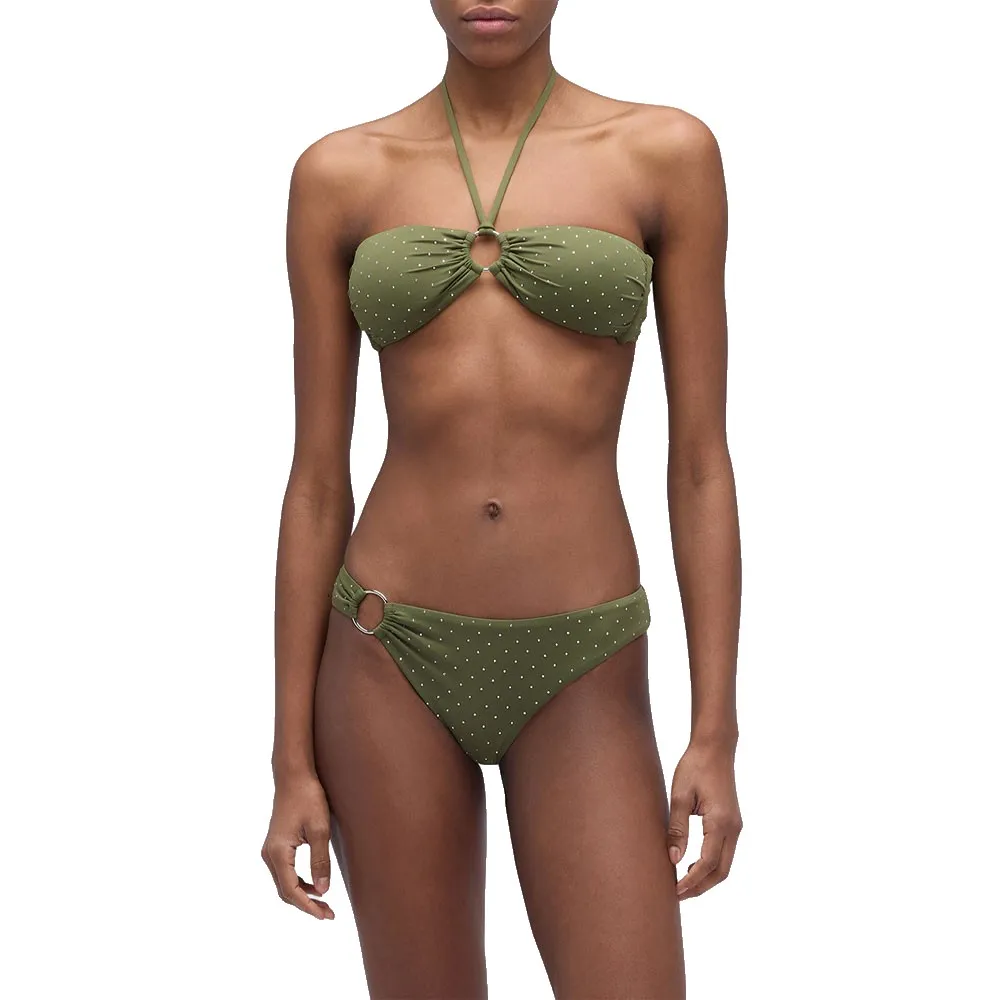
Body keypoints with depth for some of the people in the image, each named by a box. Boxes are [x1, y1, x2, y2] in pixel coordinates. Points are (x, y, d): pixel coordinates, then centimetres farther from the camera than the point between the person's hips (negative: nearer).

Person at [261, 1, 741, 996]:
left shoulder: (668, 151, 0)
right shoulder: (339, 175, 2)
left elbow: (701, 462, -1)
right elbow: (316, 479, 2)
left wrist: (716, 737, -6)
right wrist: (293, 762, 1)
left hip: (580, 680, 0)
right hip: (394, 661, 1)